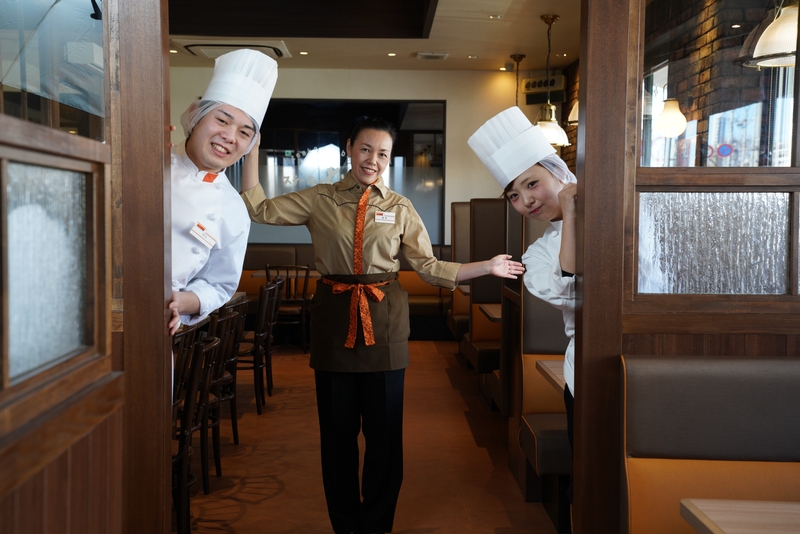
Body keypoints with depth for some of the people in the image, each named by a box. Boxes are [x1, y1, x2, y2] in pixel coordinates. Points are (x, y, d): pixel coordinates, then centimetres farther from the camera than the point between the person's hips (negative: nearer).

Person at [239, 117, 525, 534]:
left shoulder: (399, 208, 5)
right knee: (337, 428, 9)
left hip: (384, 320, 0)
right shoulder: (320, 200, 3)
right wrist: (252, 150, -4)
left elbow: (429, 267, 3)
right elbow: (258, 209, 0)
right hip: (334, 318, 0)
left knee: (384, 429, 8)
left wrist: (488, 267, -2)